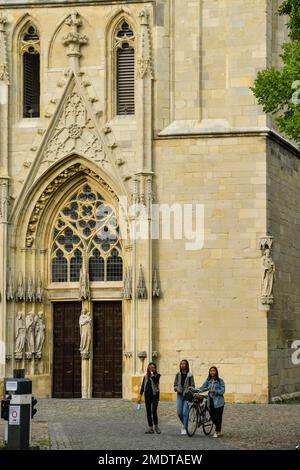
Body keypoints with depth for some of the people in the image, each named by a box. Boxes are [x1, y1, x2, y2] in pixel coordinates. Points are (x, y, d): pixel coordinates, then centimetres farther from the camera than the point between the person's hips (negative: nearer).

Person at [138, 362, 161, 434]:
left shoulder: (157, 375, 1)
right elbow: (142, 386, 14)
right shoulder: (146, 377, 12)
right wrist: (140, 396, 9)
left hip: (155, 395, -4)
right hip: (147, 395, 4)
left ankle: (156, 426, 5)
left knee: (154, 411, -12)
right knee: (148, 412, 4)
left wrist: (152, 373, -15)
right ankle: (150, 428, 10)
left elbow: (155, 381, -20)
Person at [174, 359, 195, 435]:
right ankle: (184, 424, 28)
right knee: (179, 413, 2)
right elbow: (175, 385, 13)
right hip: (180, 395, 3)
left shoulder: (189, 375, -3)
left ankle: (185, 428, -1)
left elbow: (192, 386, -1)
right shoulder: (178, 374, 7)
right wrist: (176, 388, -8)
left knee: (185, 413, -8)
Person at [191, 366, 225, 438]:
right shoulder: (208, 381, 8)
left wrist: (214, 391, -23)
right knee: (212, 416, 8)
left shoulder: (220, 381, -6)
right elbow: (202, 388, 6)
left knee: (218, 417, -3)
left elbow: (222, 391, -9)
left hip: (218, 401, -5)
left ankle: (217, 432, 8)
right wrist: (193, 390, -6)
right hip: (211, 400, 5)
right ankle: (218, 428, 32)